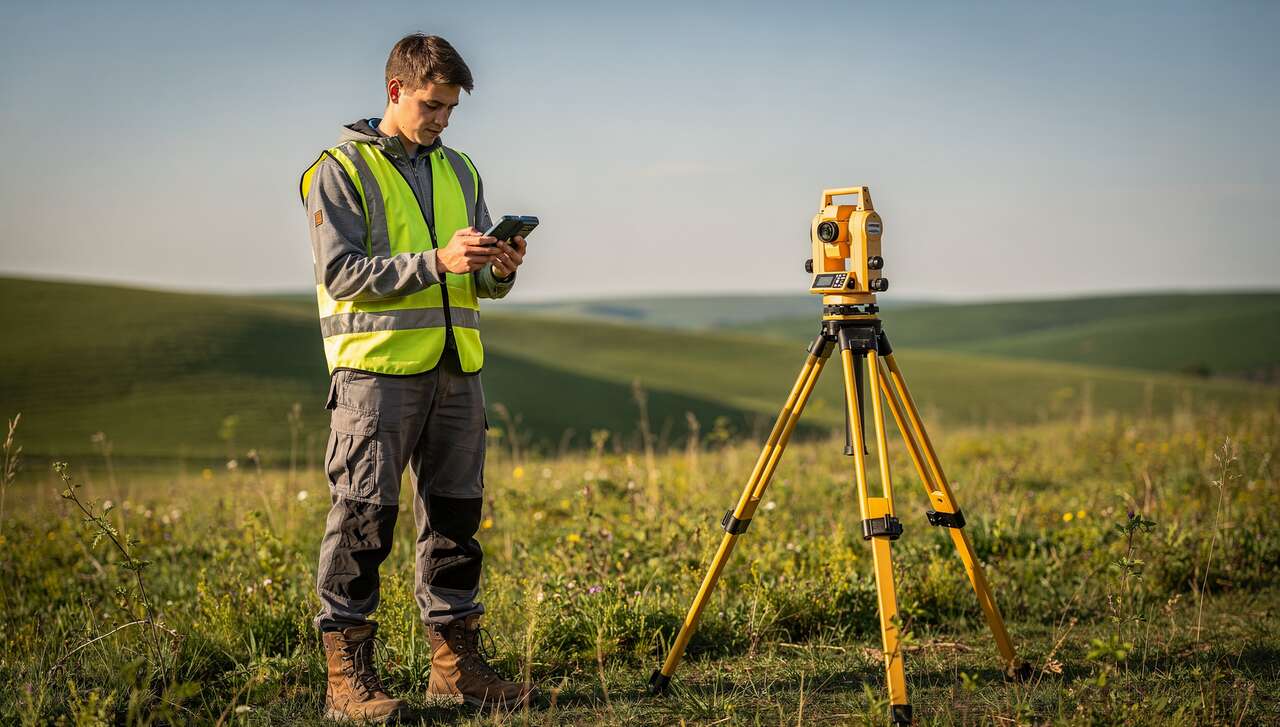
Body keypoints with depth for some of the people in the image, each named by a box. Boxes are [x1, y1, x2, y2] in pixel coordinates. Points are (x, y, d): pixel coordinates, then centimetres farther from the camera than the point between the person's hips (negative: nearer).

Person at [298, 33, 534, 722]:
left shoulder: (459, 170, 17)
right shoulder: (341, 171, -1)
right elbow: (341, 273, -11)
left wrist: (498, 269, -4)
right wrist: (434, 261, -19)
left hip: (456, 368, 6)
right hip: (376, 367, -6)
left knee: (455, 515, 8)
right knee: (363, 517, -5)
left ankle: (455, 663, 16)